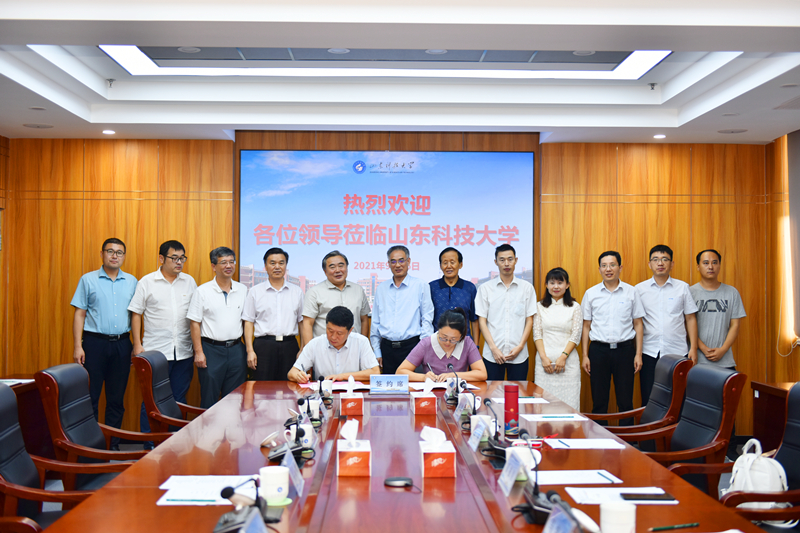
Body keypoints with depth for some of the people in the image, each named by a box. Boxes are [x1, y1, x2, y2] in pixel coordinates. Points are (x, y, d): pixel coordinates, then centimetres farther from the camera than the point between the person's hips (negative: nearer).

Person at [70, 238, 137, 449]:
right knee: (90, 397, 0)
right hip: (95, 342, -2)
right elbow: (79, 314, 1)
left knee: (117, 398, 8)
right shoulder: (88, 280, 3)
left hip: (122, 344, 2)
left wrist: (136, 346, 5)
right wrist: (78, 346, -8)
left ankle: (113, 444, 17)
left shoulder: (131, 282, 10)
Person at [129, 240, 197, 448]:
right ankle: (149, 447, 13)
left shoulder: (189, 281, 9)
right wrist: (137, 344, -5)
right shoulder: (147, 282, 1)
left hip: (183, 352, 3)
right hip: (155, 351, -3)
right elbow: (136, 314, 2)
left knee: (179, 400, 9)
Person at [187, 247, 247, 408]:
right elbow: (194, 323, -2)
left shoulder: (243, 290, 9)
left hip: (236, 349, 3)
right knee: (209, 398, 3)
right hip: (211, 349, -3)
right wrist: (198, 352, -10)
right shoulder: (203, 291, -1)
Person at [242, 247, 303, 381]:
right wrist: (250, 351, -4)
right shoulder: (255, 292, 7)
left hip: (289, 345, 1)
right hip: (264, 345, -1)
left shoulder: (296, 291, 12)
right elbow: (248, 322, 5)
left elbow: (302, 322, 12)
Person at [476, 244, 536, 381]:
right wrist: (494, 348, -7)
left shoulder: (527, 288, 7)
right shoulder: (485, 288, 5)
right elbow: (482, 321, 2)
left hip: (519, 355, 1)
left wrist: (520, 346, -5)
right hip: (492, 355, 0)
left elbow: (529, 320, 6)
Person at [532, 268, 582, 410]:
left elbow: (576, 336, 1)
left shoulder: (575, 307, 6)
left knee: (568, 402, -3)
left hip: (568, 361, -1)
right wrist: (544, 357, -6)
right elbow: (537, 334, 5)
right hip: (544, 360, 1)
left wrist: (563, 356, -10)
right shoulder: (540, 307, 9)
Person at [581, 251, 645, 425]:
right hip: (599, 350, 1)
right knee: (599, 401, 7)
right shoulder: (591, 293, 5)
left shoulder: (631, 292, 3)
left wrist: (638, 354, 0)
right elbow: (586, 326, 7)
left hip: (624, 349, -1)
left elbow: (638, 324, 6)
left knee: (625, 401, 3)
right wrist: (585, 355, 2)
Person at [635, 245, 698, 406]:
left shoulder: (683, 287, 7)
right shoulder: (640, 289, 6)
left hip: (677, 352, 0)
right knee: (648, 400, 2)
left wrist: (693, 348, 1)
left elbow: (690, 319, 8)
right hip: (649, 353, 0)